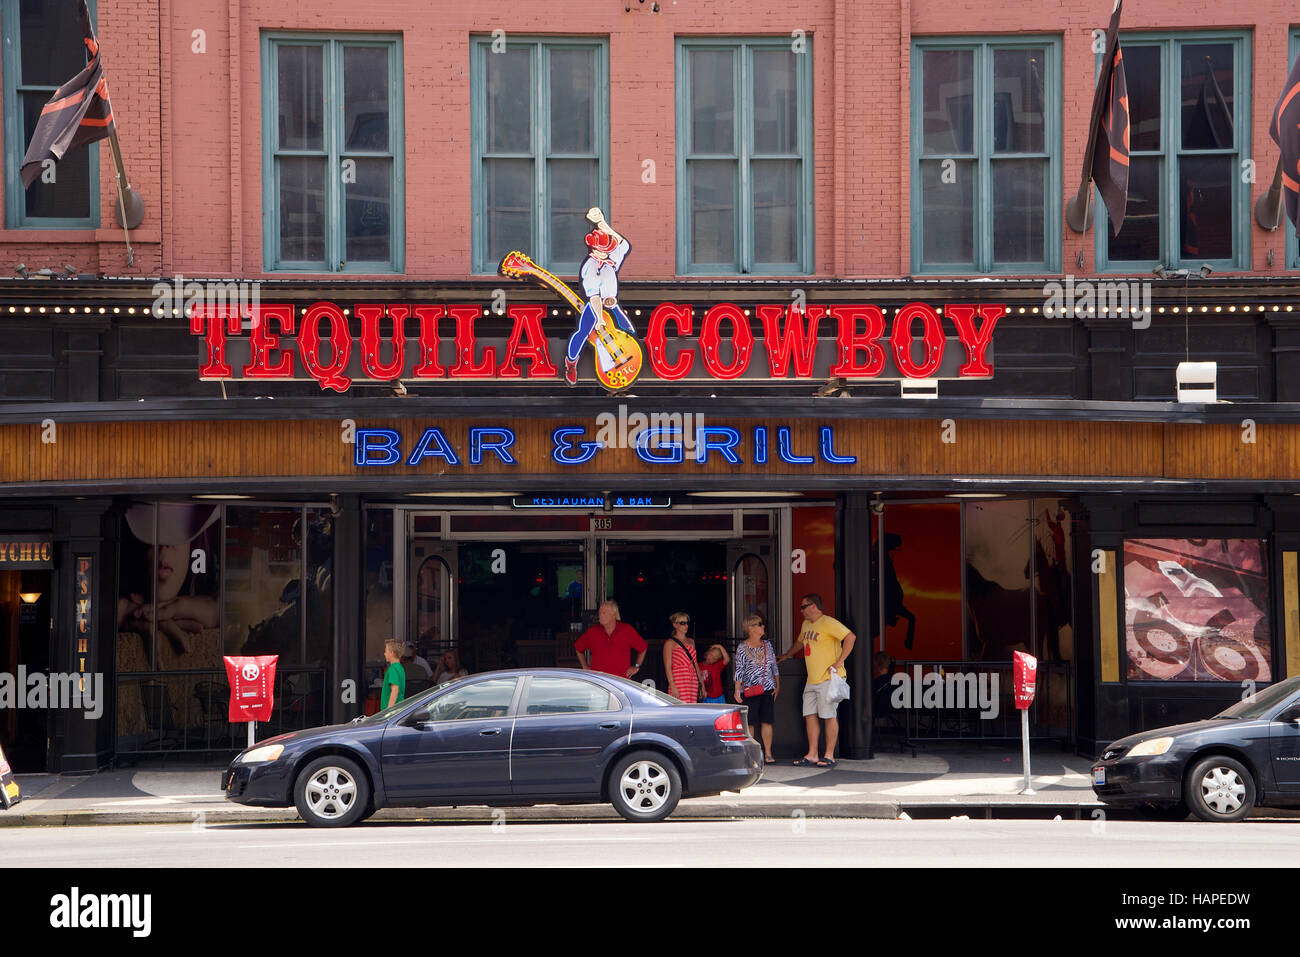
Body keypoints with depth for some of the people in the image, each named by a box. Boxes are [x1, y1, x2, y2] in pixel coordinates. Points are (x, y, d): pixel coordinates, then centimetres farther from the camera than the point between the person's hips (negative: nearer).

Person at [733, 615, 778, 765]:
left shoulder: (767, 645, 11)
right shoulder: (742, 648, -1)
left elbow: (774, 667, 16)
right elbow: (739, 670, -2)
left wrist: (777, 685, 11)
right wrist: (737, 690, -8)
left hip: (768, 690, 3)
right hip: (749, 690, -3)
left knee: (767, 722, -1)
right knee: (750, 723, -2)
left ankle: (768, 754, 3)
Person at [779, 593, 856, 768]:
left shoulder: (828, 623, -11)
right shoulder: (806, 624, 17)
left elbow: (850, 637, -19)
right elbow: (800, 642, 38)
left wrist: (839, 662, -21)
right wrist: (787, 655, 48)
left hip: (828, 679, -9)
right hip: (812, 680, 9)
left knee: (829, 716, -6)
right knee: (810, 715, 4)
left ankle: (829, 756, -3)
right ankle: (812, 755, 7)